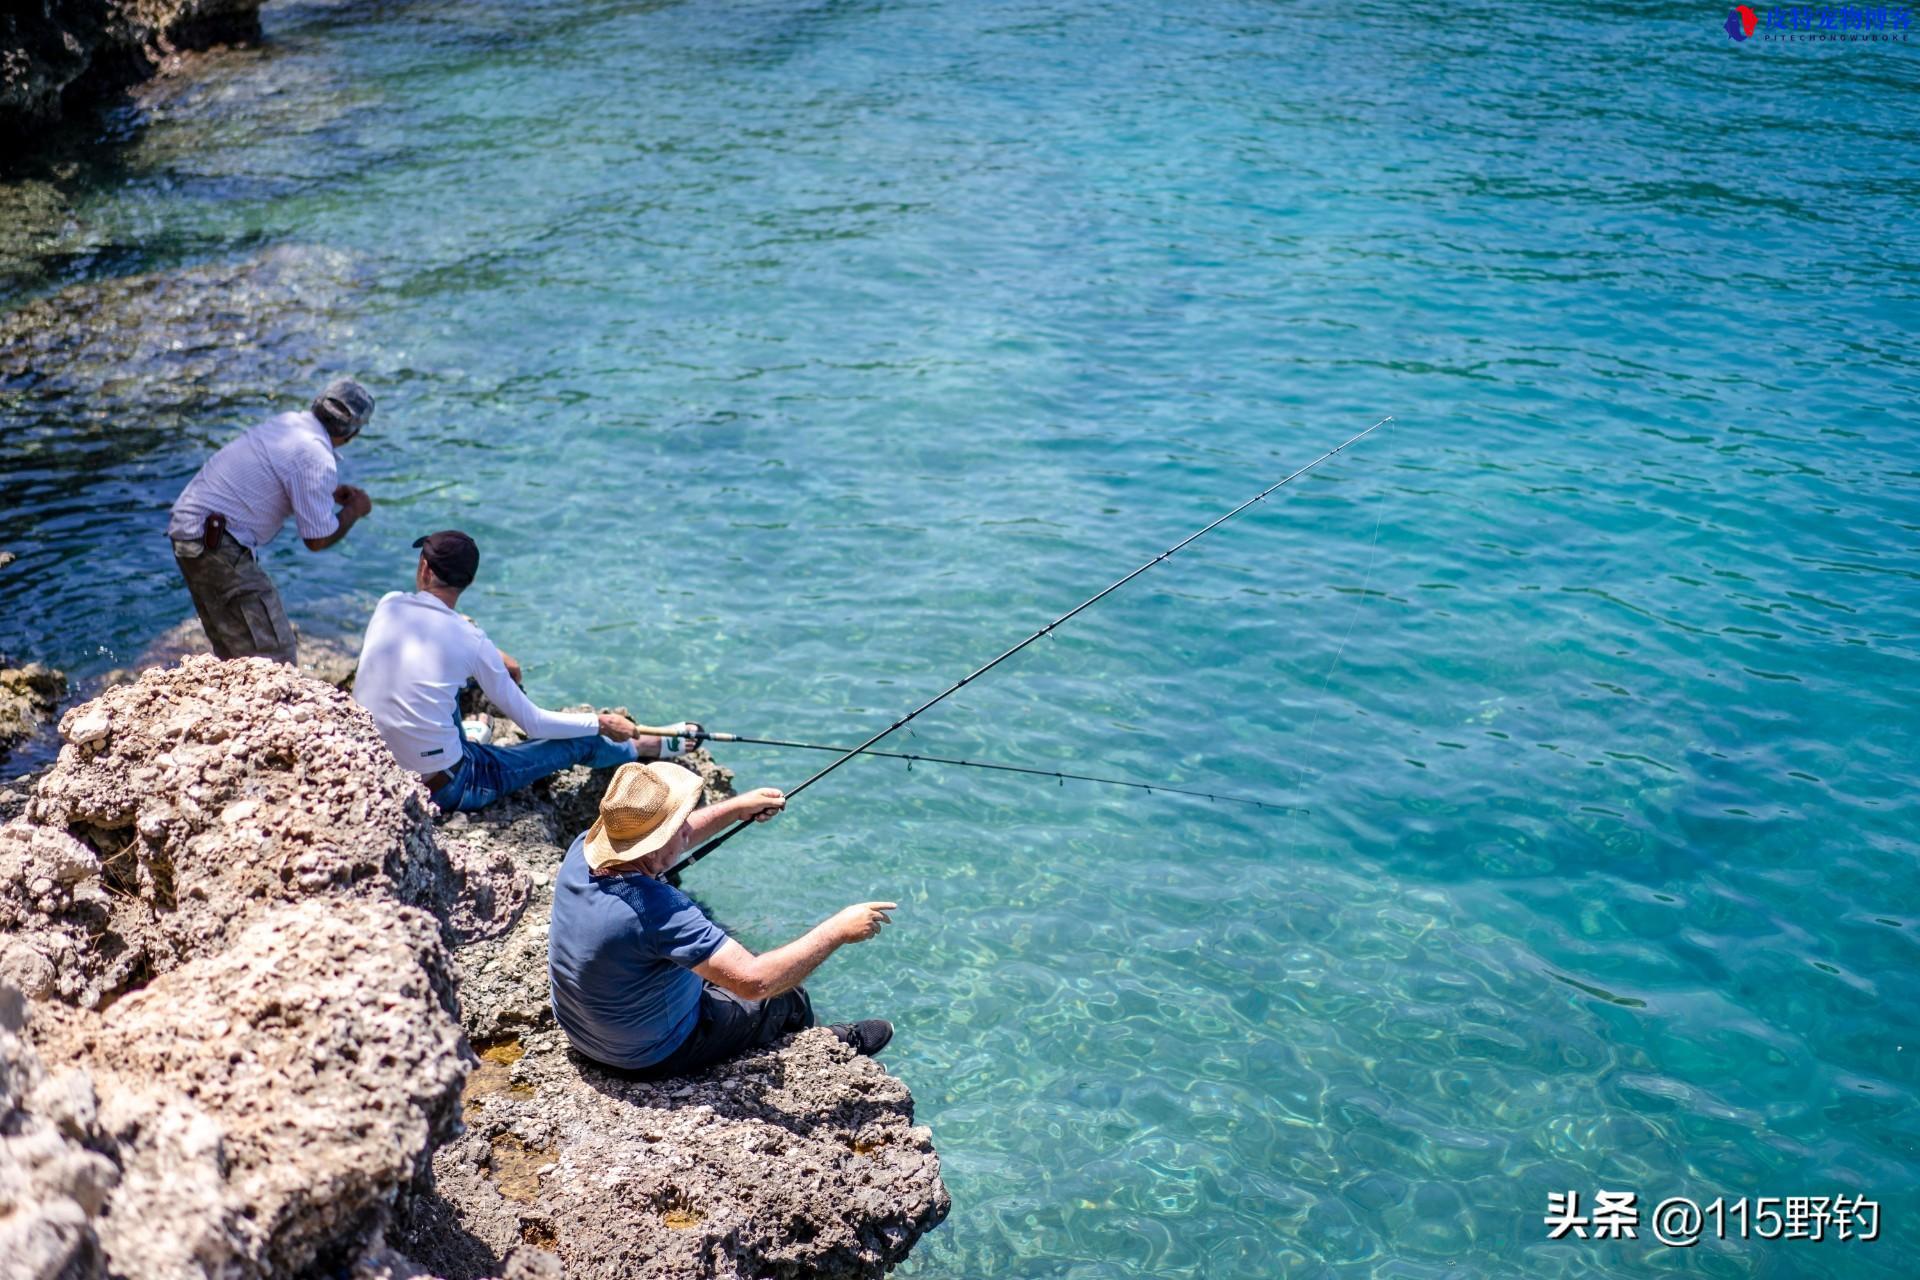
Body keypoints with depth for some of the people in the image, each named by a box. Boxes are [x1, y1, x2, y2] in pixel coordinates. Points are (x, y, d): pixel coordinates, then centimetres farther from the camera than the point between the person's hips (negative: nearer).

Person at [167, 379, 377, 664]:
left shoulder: (287, 422, 8)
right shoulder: (316, 459, -18)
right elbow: (318, 539, -12)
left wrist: (331, 492, 23)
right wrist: (354, 510, 3)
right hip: (218, 545, -10)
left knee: (233, 649, 22)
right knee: (275, 654, -9)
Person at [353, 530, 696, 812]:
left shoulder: (388, 605, -3)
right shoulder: (472, 642, -15)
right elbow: (534, 724, -7)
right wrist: (602, 724, 6)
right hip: (441, 789, -5)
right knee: (578, 742, 12)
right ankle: (645, 746, 39)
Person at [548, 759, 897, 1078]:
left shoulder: (582, 850, -16)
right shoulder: (656, 909, -39)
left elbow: (663, 838, 6)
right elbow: (754, 981, -38)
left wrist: (735, 808, 8)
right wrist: (838, 930, -29)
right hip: (650, 1059, -7)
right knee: (784, 997, 13)